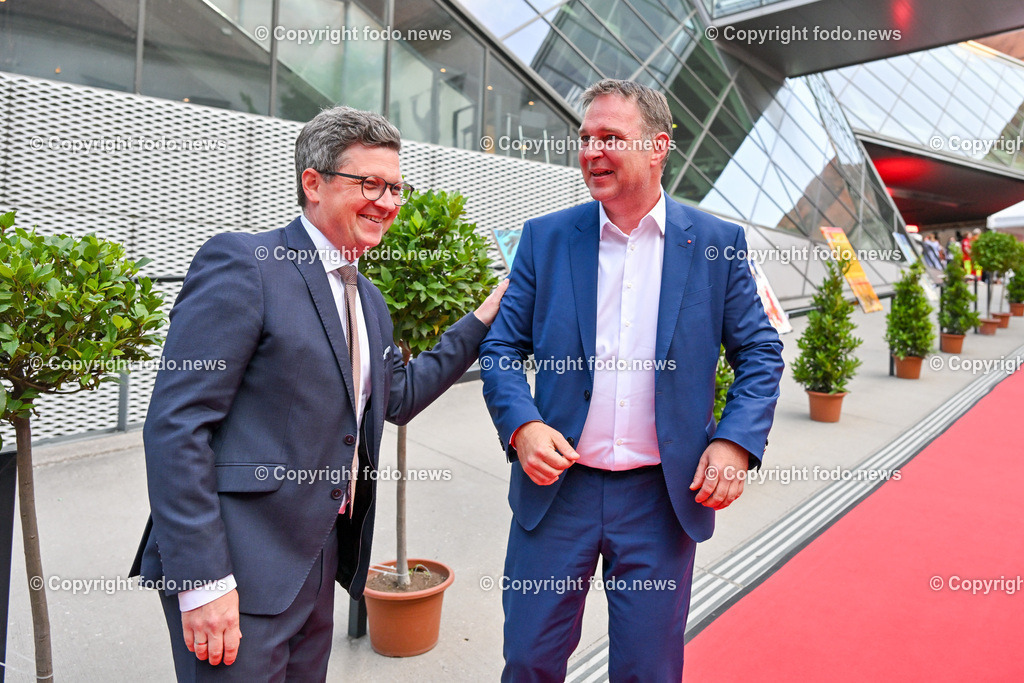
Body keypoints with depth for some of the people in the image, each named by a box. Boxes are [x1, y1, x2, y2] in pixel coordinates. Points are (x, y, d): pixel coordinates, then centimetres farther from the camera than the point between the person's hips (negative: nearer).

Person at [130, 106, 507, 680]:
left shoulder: (367, 298, 12)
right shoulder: (241, 264, -14)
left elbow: (400, 396, 21)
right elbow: (175, 426, -18)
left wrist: (485, 318, 14)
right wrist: (203, 580, -20)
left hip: (320, 559, 8)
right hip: (238, 568, -8)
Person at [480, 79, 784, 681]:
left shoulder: (718, 243, -1)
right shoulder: (545, 237, 1)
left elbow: (760, 351, 4)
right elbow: (502, 348, 3)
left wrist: (736, 441, -10)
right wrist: (521, 426, -15)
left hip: (664, 496, 0)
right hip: (556, 485, 1)